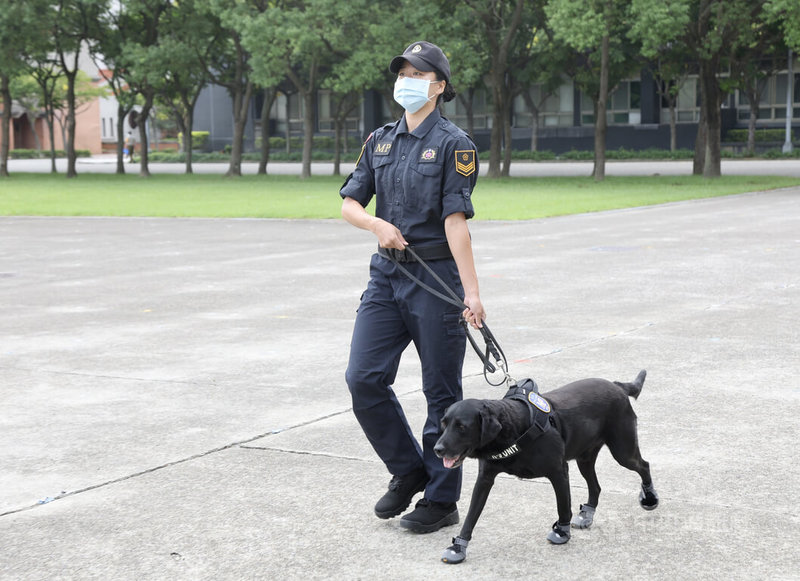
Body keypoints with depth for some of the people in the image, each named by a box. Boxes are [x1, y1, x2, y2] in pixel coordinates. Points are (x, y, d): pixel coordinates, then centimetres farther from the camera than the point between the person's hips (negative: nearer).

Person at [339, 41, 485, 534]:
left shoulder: (453, 144, -7)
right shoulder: (380, 141, 11)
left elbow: (455, 220, -14)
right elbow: (350, 202, 12)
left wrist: (471, 292, -19)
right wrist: (378, 225, -10)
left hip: (435, 276, -5)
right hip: (387, 274, 6)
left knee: (442, 392, 3)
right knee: (364, 378, -2)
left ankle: (441, 500, 15)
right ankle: (408, 470, 19)